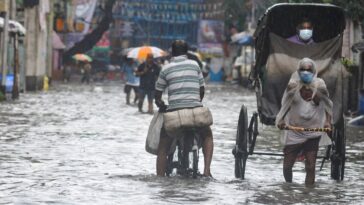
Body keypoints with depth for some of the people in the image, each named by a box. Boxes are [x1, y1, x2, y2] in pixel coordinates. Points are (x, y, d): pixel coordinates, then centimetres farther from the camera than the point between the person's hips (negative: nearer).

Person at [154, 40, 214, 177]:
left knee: (163, 147, 13)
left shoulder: (166, 69, 8)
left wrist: (161, 106, 30)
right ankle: (207, 170, 7)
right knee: (207, 136, 26)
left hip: (174, 111, -1)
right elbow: (202, 89, 16)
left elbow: (158, 94, 11)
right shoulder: (194, 65, 12)